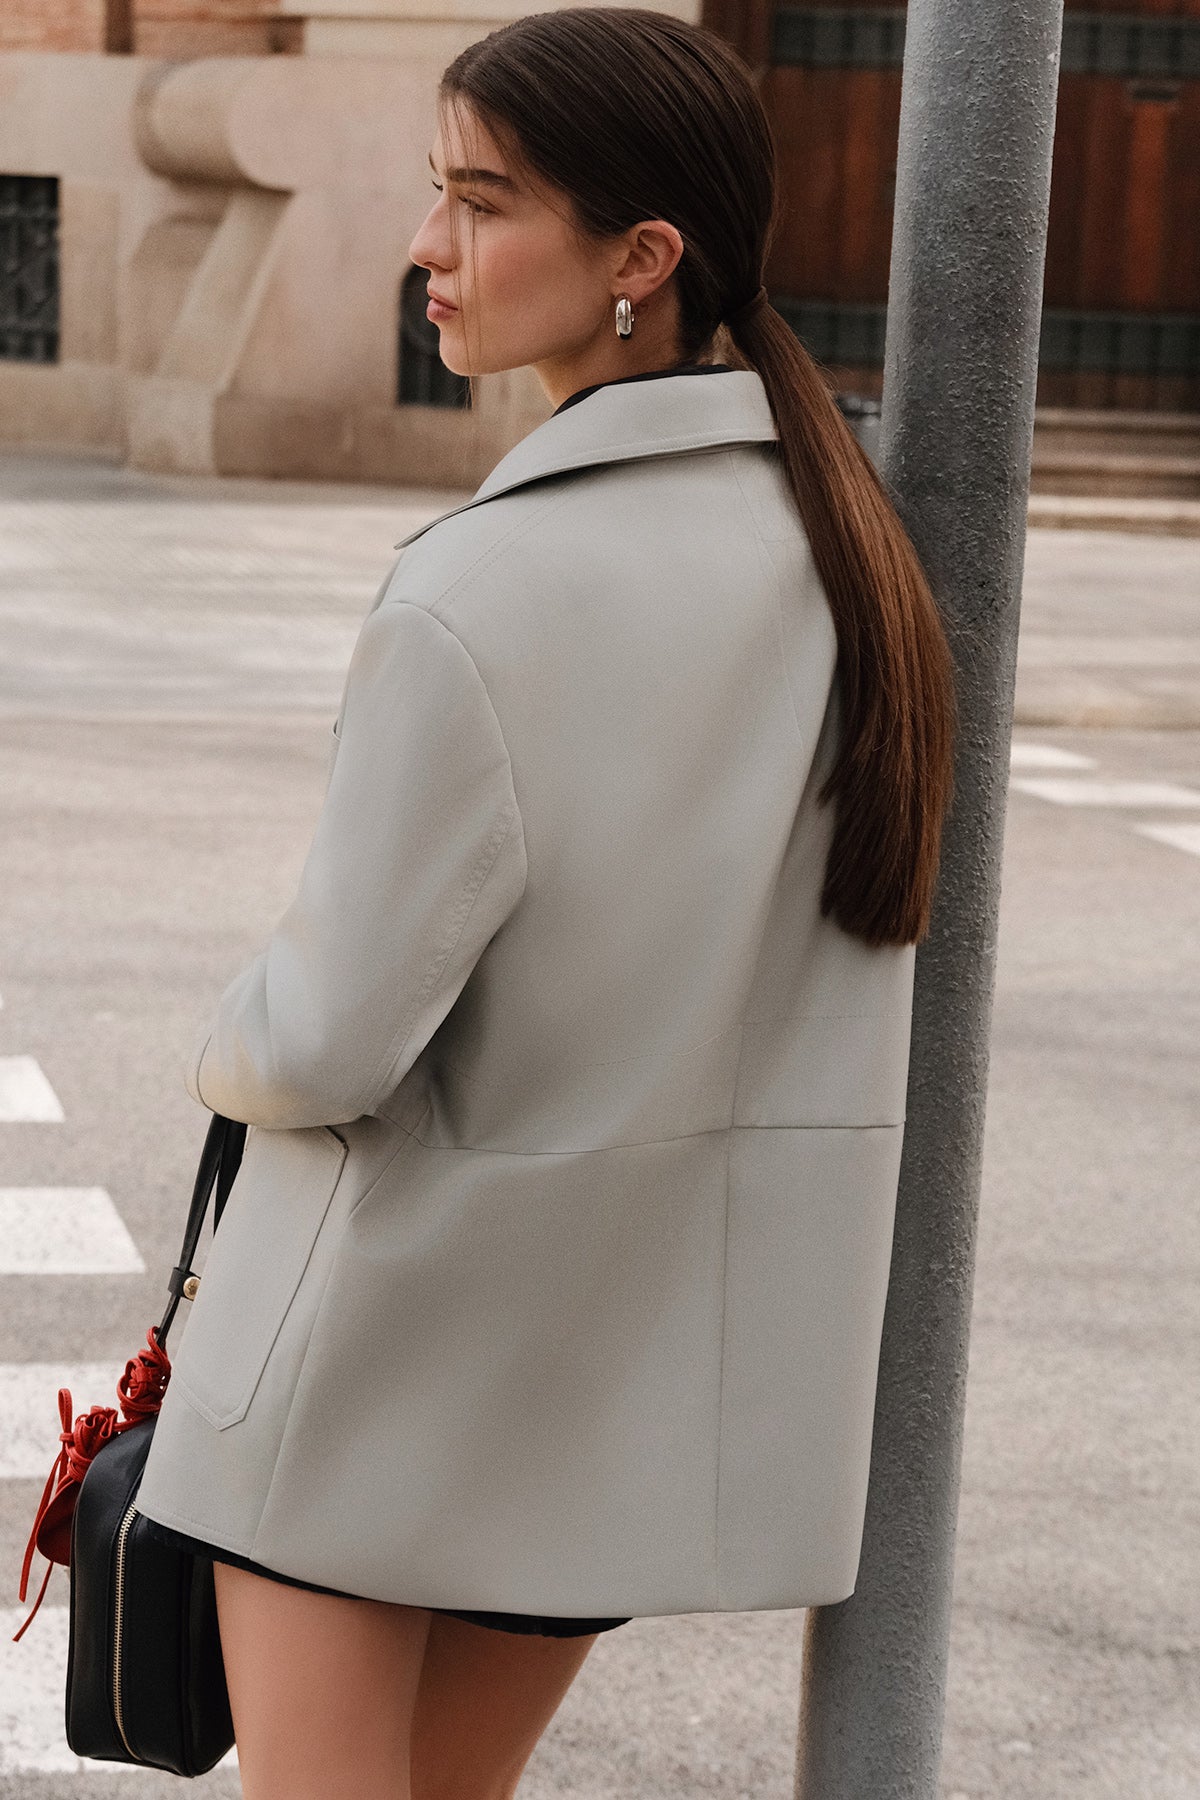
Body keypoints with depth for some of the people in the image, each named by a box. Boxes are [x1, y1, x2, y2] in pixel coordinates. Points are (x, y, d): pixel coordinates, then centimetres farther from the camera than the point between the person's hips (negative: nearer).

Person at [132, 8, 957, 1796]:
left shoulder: (481, 597, -25)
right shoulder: (843, 538, -3)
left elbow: (325, 1043, -19)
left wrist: (229, 1048, 4)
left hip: (396, 1318, -7)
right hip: (667, 1340, 7)